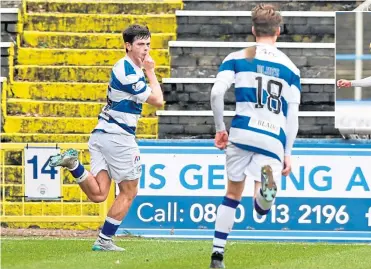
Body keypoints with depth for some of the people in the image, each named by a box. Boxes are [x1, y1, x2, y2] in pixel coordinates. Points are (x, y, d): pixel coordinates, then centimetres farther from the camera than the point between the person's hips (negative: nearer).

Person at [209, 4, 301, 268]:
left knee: (233, 194, 19)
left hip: (242, 134, 0)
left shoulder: (237, 58, 8)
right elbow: (293, 115, 11)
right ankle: (267, 183, -40)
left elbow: (216, 92, -6)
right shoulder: (290, 68, 14)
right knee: (262, 207, -2)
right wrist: (288, 154, 15)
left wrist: (220, 128, 6)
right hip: (274, 139, 0)